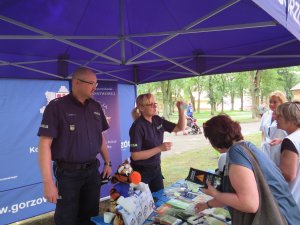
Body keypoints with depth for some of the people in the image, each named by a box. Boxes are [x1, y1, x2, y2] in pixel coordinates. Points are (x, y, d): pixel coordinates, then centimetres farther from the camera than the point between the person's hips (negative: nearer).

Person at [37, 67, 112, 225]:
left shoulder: (96, 107, 5)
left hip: (92, 170, 5)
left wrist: (107, 162, 13)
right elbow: (44, 144, -16)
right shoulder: (57, 106, -13)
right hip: (68, 173, -5)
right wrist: (48, 181, -20)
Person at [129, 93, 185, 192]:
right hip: (141, 171, -6)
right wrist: (160, 148, -27)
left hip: (156, 168, 6)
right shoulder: (138, 126, -21)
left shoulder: (157, 120, -1)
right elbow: (135, 156, -25)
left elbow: (180, 127, 6)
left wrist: (181, 110, -9)